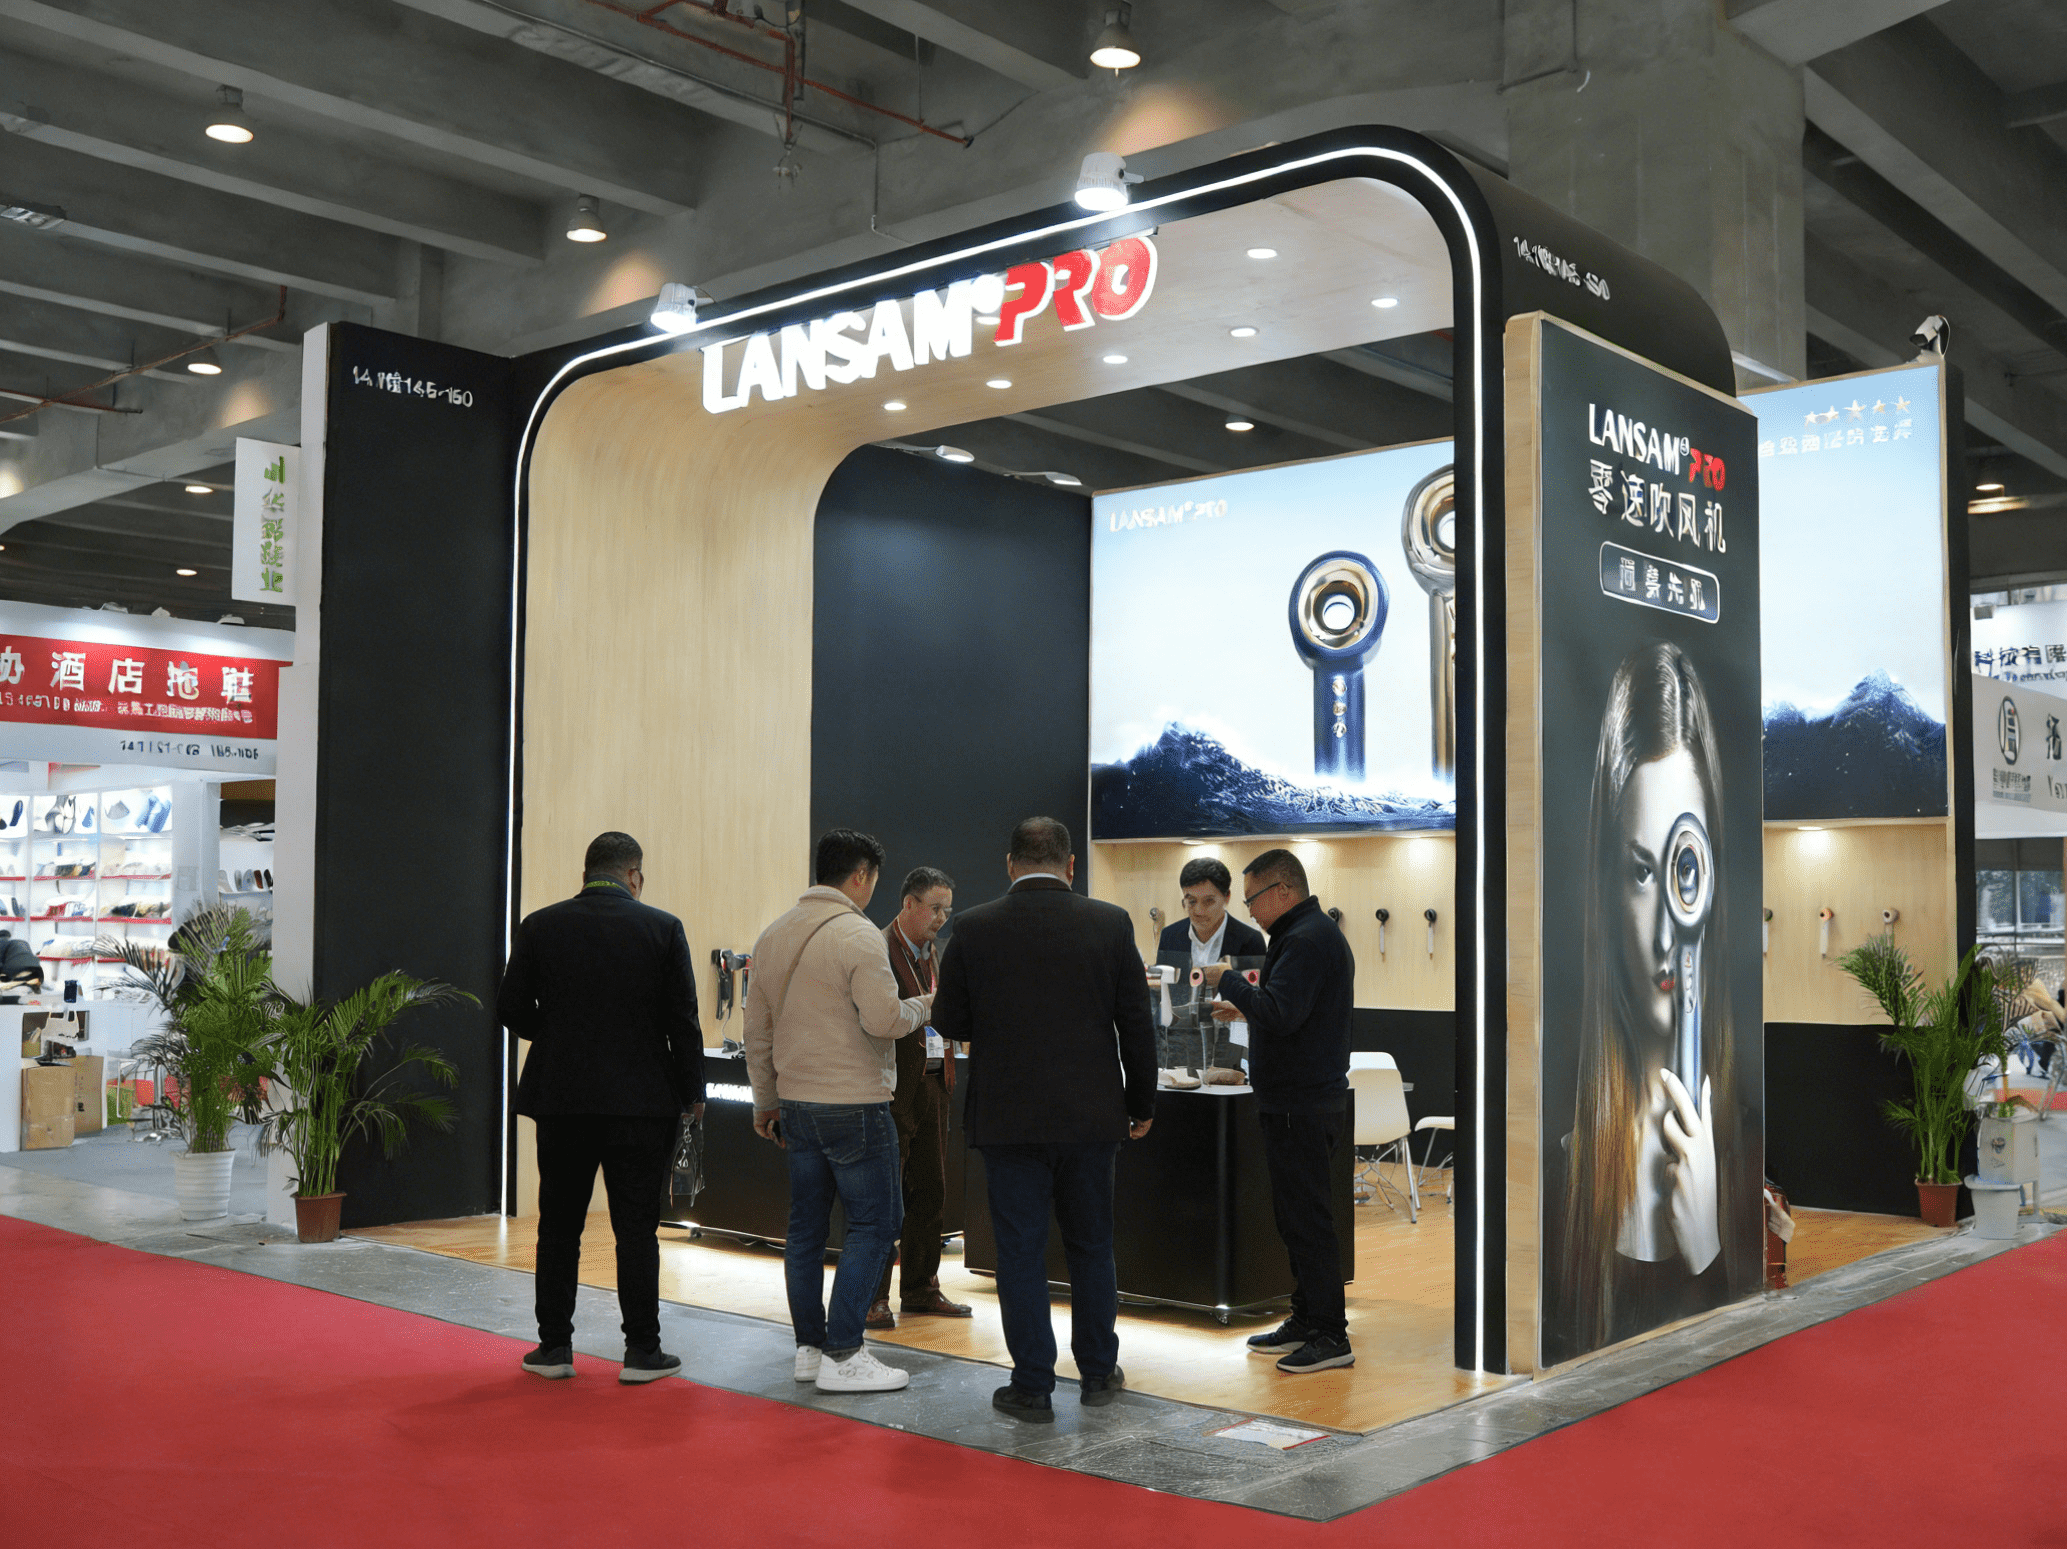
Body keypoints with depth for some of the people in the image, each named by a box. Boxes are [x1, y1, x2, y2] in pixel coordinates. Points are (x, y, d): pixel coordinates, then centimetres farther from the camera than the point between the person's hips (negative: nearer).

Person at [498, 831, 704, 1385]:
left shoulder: (539, 926, 0)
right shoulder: (662, 928, -4)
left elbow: (511, 1007, 1)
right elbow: (682, 1021, -5)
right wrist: (692, 1092, 6)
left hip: (561, 1099, 2)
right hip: (641, 1101, -1)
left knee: (559, 1225, 11)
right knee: (636, 1227, 5)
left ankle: (554, 1346, 16)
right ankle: (642, 1350, 9)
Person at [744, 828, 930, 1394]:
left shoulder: (773, 937, 11)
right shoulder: (858, 935, -13)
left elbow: (757, 1032, 15)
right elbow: (884, 1020, -20)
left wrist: (766, 1102, 23)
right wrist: (922, 1006, 1)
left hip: (796, 1104, 8)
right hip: (853, 1105, -8)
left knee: (806, 1225, 13)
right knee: (876, 1222, 0)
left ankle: (809, 1346, 19)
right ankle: (842, 1354, -2)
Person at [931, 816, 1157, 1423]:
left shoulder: (975, 928, -7)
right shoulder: (1110, 923, -4)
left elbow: (949, 1021, 0)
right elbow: (1137, 1024, -1)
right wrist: (1141, 1104, 10)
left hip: (1008, 1116, -2)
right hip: (1092, 1115, 2)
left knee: (1020, 1248, 6)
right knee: (1092, 1245, 16)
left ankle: (1033, 1387, 10)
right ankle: (1098, 1372, 26)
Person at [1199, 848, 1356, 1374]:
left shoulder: (1308, 940, -17)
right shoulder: (1313, 932, 17)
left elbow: (1279, 1015, -27)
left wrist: (1229, 979, -15)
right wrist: (1245, 1007, 17)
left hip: (1301, 1107, -11)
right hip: (1297, 1100, 11)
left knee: (1307, 1218, -6)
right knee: (1296, 1215, 16)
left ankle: (1330, 1336, -1)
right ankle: (1306, 1321, 25)